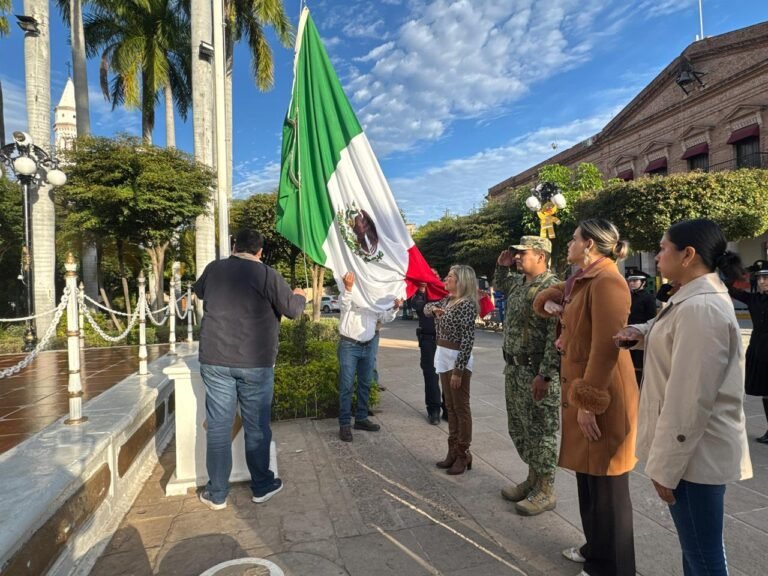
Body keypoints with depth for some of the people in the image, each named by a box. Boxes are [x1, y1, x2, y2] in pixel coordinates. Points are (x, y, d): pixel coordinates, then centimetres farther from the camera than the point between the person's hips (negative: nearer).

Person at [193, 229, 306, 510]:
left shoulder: (213, 269, 5)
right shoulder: (266, 274, -8)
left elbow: (198, 291, 26)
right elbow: (293, 309, -6)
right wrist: (300, 296, 15)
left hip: (215, 360, 3)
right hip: (256, 363, -2)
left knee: (218, 426, 8)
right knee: (257, 426, 10)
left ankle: (217, 493, 18)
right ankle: (262, 486, 24)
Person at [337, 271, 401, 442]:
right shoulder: (349, 294, -6)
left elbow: (385, 318, 11)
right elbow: (344, 306, -27)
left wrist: (395, 308, -8)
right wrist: (348, 287, -44)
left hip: (369, 346, 5)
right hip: (349, 345, -5)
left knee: (365, 384, 13)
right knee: (346, 386, -2)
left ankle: (361, 418, 25)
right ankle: (344, 423, 4)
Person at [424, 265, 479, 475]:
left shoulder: (467, 304, -16)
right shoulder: (448, 300, 9)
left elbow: (468, 340, -20)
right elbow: (427, 307, 26)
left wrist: (458, 370, -21)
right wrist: (433, 309, 1)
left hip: (458, 360, -9)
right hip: (443, 357, 9)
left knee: (461, 408, 2)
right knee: (450, 407, 14)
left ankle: (463, 454, 14)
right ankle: (453, 451, 25)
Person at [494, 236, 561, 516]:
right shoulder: (519, 282, 10)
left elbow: (557, 337, -23)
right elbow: (500, 285, 34)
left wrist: (545, 375, -25)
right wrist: (502, 266, 15)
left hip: (537, 372, -9)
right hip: (514, 368, 9)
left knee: (541, 431, 4)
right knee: (519, 428, 18)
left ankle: (545, 491, 19)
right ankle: (532, 478, 35)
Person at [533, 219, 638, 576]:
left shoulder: (607, 282, -18)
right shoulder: (581, 281, 12)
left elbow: (606, 349, -24)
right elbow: (545, 298, 27)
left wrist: (589, 403, -23)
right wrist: (549, 304, 3)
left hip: (602, 398, -10)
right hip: (580, 391, 10)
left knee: (607, 487, 6)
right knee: (588, 478, 21)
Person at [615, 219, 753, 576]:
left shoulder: (699, 308, -24)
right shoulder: (700, 297, 8)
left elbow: (689, 400, -26)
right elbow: (675, 342, 26)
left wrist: (666, 466, -19)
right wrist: (641, 334, 4)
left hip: (694, 452, -10)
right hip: (694, 448, 10)